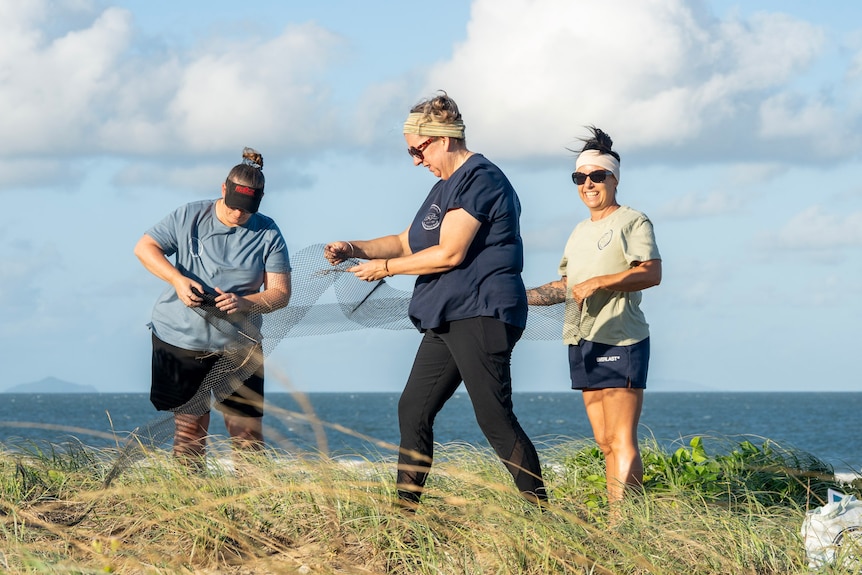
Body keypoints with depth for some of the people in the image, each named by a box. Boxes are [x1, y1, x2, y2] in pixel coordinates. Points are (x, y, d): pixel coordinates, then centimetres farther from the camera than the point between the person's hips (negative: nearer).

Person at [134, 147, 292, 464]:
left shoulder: (268, 235, -1)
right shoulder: (189, 217, 0)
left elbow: (280, 293, -3)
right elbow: (144, 247, 1)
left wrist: (243, 303, -23)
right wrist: (177, 279, -16)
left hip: (236, 343, 0)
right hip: (179, 339, 0)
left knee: (248, 431, -3)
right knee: (189, 427, 3)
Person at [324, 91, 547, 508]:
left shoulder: (480, 180, -13)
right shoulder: (446, 187, 21)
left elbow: (449, 253, -19)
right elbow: (407, 242, 27)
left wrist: (385, 268, -9)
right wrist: (355, 249, 11)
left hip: (480, 314, -11)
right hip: (446, 320, 11)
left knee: (495, 419, -13)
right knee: (413, 409, 8)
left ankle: (540, 510, -10)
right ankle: (405, 506, 11)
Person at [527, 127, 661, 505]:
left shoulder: (632, 222, -2)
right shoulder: (580, 232, 22)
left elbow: (651, 273, -15)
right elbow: (567, 286, 27)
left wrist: (599, 282, -22)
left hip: (619, 342, -8)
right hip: (582, 343, 8)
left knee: (621, 441, -14)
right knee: (605, 443, 5)